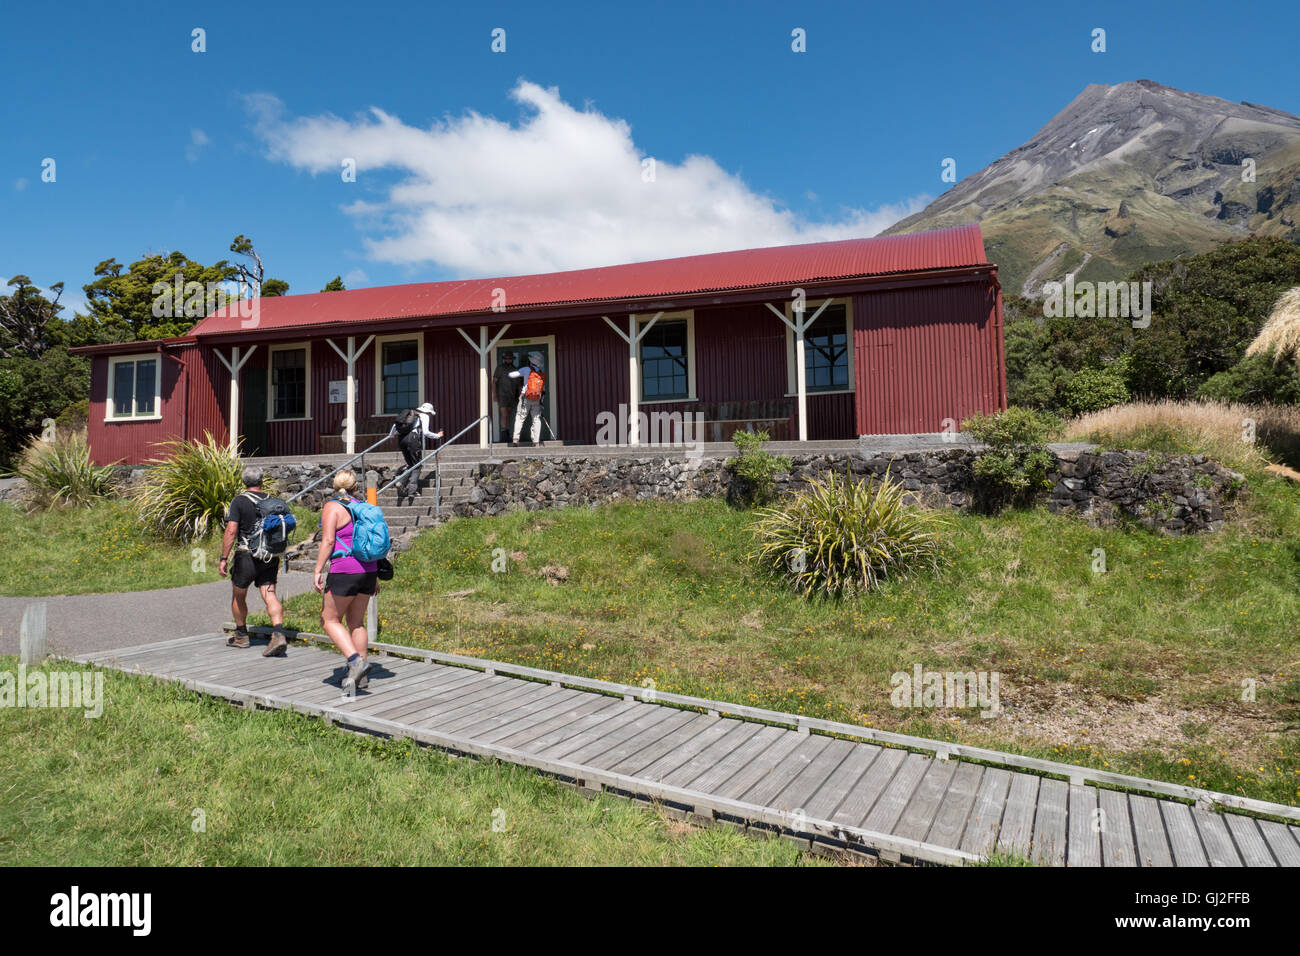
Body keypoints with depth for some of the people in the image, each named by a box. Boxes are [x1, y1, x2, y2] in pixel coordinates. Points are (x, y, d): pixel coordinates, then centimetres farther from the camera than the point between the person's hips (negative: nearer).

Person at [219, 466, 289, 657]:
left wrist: (224, 558, -12)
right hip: (270, 557, 4)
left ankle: (241, 636, 29)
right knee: (270, 596, -1)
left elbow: (231, 531, -15)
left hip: (247, 556, -4)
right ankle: (278, 634, -19)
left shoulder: (239, 502, -8)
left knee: (238, 596, 16)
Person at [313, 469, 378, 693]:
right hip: (367, 570, 7)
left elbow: (328, 541, -14)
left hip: (344, 571, -6)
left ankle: (355, 660, -11)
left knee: (330, 620, 7)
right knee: (356, 622, 14)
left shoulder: (332, 507, -5)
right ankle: (360, 675, 16)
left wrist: (318, 571, -11)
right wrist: (374, 577, 20)